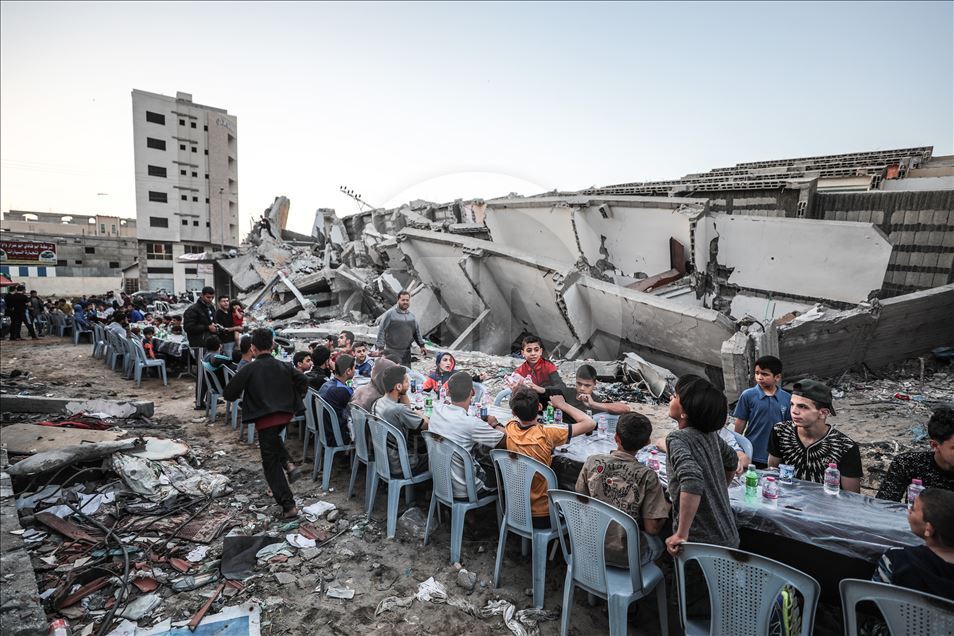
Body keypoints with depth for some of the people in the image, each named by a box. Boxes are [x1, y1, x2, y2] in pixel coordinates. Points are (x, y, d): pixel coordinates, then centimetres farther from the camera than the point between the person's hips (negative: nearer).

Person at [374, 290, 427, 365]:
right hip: (392, 352, -6)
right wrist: (380, 348, -10)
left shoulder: (412, 316, 13)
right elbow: (381, 331, -6)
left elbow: (417, 332, 22)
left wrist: (422, 345, 17)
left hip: (406, 353, 6)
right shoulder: (390, 314, -5)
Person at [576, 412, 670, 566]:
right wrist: (667, 506, 3)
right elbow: (652, 528, -15)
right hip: (627, 556, -3)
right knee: (657, 543, 31)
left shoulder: (592, 462, -13)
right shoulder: (647, 476, -20)